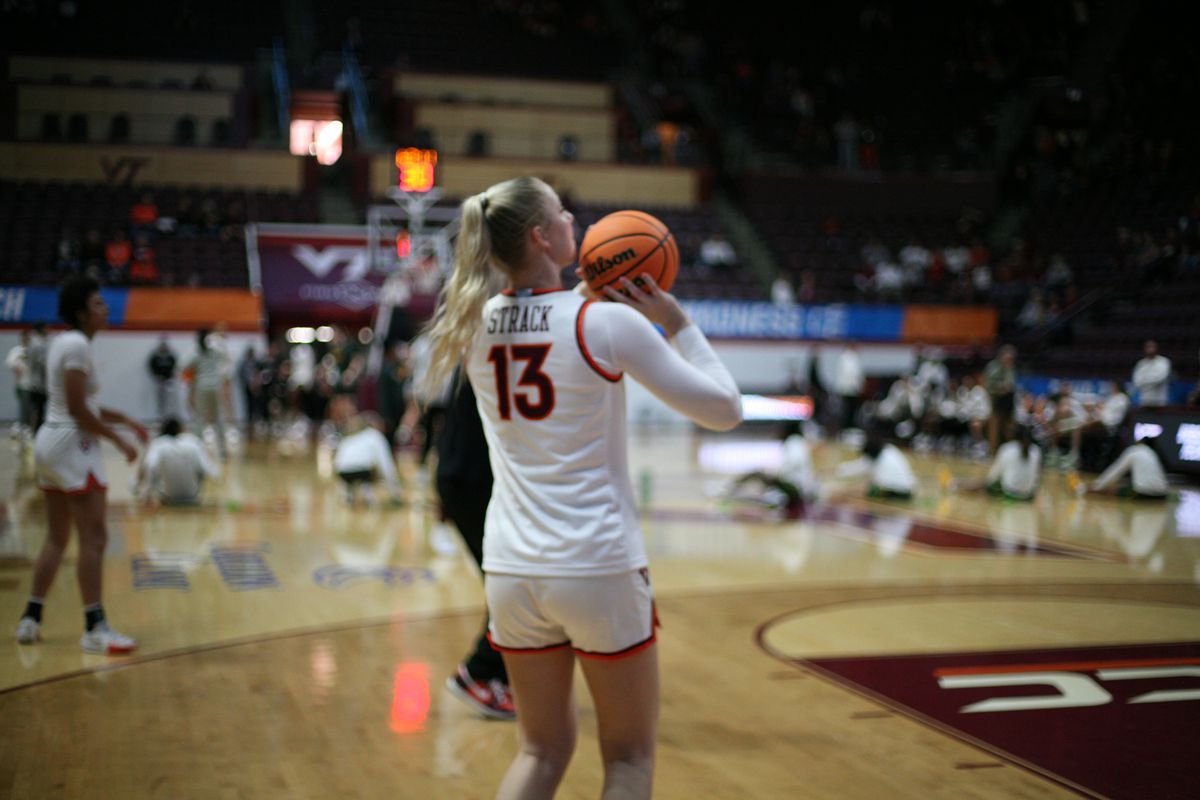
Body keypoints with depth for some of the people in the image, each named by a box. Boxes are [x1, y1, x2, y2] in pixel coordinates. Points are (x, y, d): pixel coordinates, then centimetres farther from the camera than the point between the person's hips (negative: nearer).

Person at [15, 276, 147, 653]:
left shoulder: (63, 342, 14)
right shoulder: (77, 345, -15)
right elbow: (78, 410, -19)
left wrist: (123, 419, 14)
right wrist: (119, 440, -13)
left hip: (51, 440, 10)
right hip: (73, 445, -10)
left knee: (56, 538, 14)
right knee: (94, 538, -8)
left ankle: (30, 619, 18)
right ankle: (95, 629, -7)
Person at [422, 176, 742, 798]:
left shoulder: (475, 323, 3)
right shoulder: (607, 323, -12)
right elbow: (724, 410, -5)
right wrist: (674, 321, 2)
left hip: (510, 567, 5)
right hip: (600, 568, -5)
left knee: (542, 750, 19)